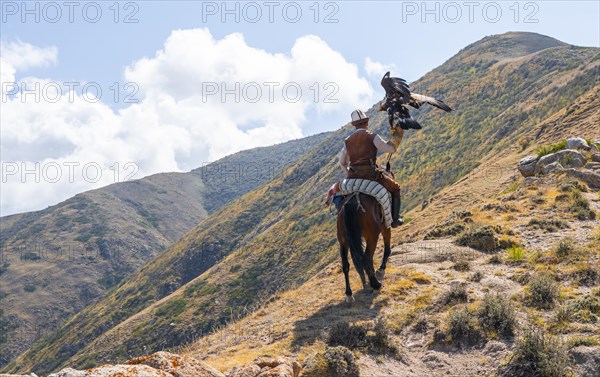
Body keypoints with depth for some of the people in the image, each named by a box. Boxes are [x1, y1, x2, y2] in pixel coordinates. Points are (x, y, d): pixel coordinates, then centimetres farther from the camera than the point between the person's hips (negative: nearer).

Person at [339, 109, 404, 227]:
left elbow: (342, 162, 19)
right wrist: (397, 135, 6)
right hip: (372, 175, -4)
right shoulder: (372, 137, -4)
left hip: (353, 178, 4)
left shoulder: (348, 141, 10)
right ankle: (395, 218, 10)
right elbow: (390, 148, -7)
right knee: (395, 188, 18)